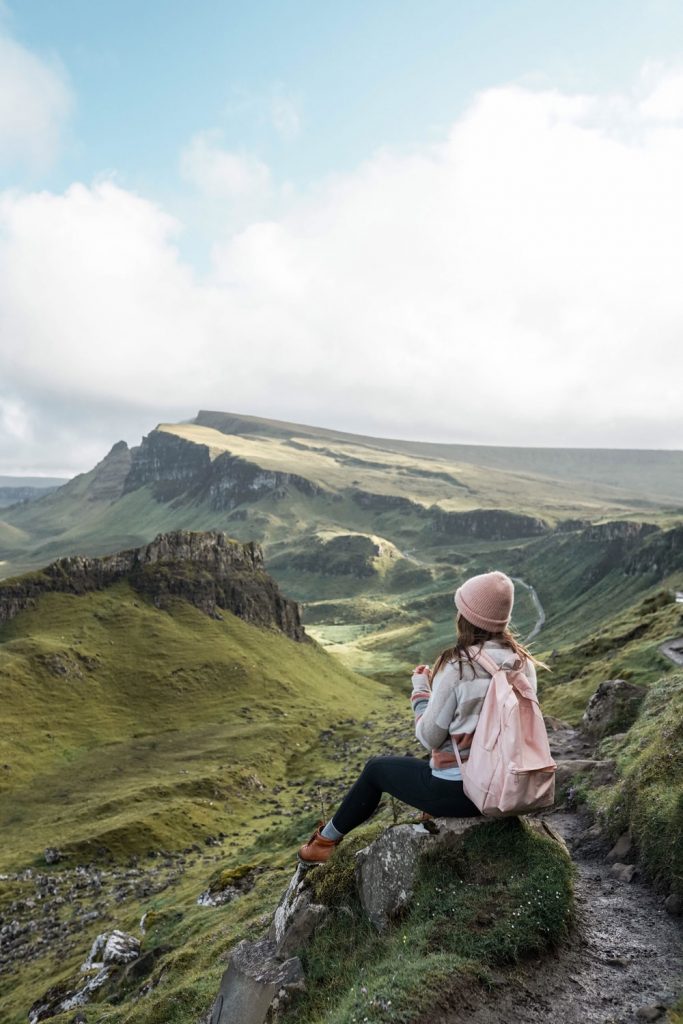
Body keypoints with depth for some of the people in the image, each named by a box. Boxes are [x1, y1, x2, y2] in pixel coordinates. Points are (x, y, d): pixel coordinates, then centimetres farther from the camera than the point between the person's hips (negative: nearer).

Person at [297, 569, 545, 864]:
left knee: (376, 768, 20)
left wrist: (420, 690, 1)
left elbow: (430, 737, -15)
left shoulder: (457, 666, -22)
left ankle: (326, 842, 38)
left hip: (459, 791, -5)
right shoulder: (524, 663, -5)